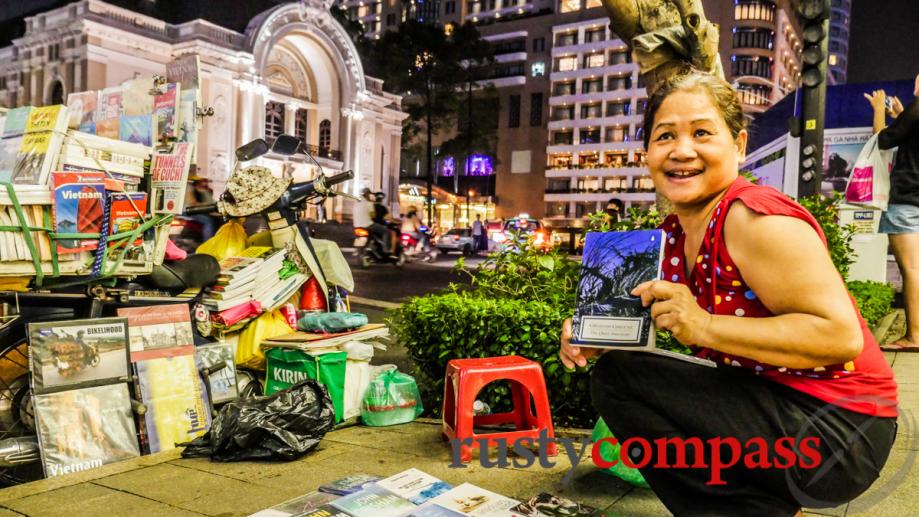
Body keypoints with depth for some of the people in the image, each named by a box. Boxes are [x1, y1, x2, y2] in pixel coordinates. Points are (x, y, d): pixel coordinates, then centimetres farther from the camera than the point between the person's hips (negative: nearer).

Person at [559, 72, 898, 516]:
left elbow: (841, 337, -23)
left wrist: (706, 326, -28)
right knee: (611, 366, 13)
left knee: (616, 377, -17)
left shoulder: (755, 219, -18)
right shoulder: (672, 234, 6)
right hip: (771, 403, 9)